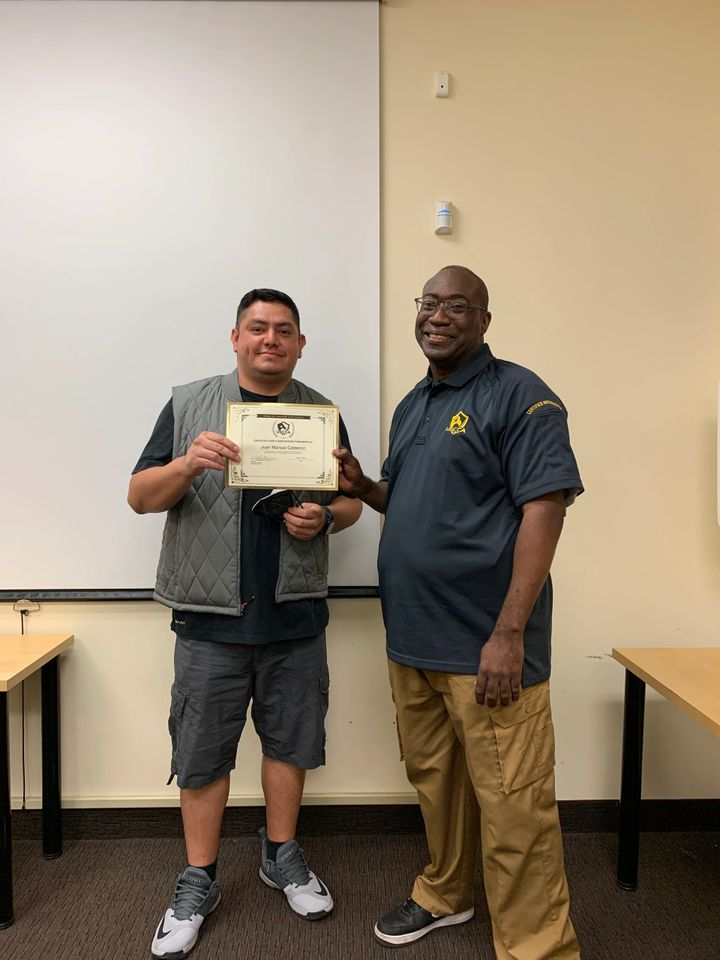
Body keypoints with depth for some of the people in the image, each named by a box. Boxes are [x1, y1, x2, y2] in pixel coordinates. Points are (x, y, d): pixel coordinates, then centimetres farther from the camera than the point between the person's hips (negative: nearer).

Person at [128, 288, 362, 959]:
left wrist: (324, 518, -12)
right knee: (202, 752, 8)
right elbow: (140, 497, -1)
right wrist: (188, 465, -21)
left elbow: (350, 502, 11)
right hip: (209, 614, -1)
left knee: (289, 739, 14)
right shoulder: (189, 405, 2)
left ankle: (281, 857, 36)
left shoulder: (322, 413, 8)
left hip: (295, 613, 2)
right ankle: (198, 883, 28)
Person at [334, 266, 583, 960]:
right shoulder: (412, 406, 16)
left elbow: (545, 508, -17)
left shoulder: (519, 395, -8)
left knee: (511, 803, 2)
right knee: (433, 777, 21)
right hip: (411, 638, 8)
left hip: (484, 642, -7)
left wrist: (508, 633, -22)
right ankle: (444, 895, 42)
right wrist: (361, 486, 2)